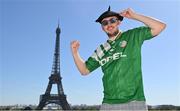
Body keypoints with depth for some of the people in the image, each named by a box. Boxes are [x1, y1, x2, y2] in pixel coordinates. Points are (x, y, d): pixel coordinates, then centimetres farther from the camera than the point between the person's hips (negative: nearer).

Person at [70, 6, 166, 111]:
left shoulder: (133, 36, 4)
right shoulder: (101, 50, 13)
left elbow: (160, 26, -4)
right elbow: (84, 70, 17)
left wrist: (134, 16, -6)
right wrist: (75, 52, 3)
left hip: (134, 102, -3)